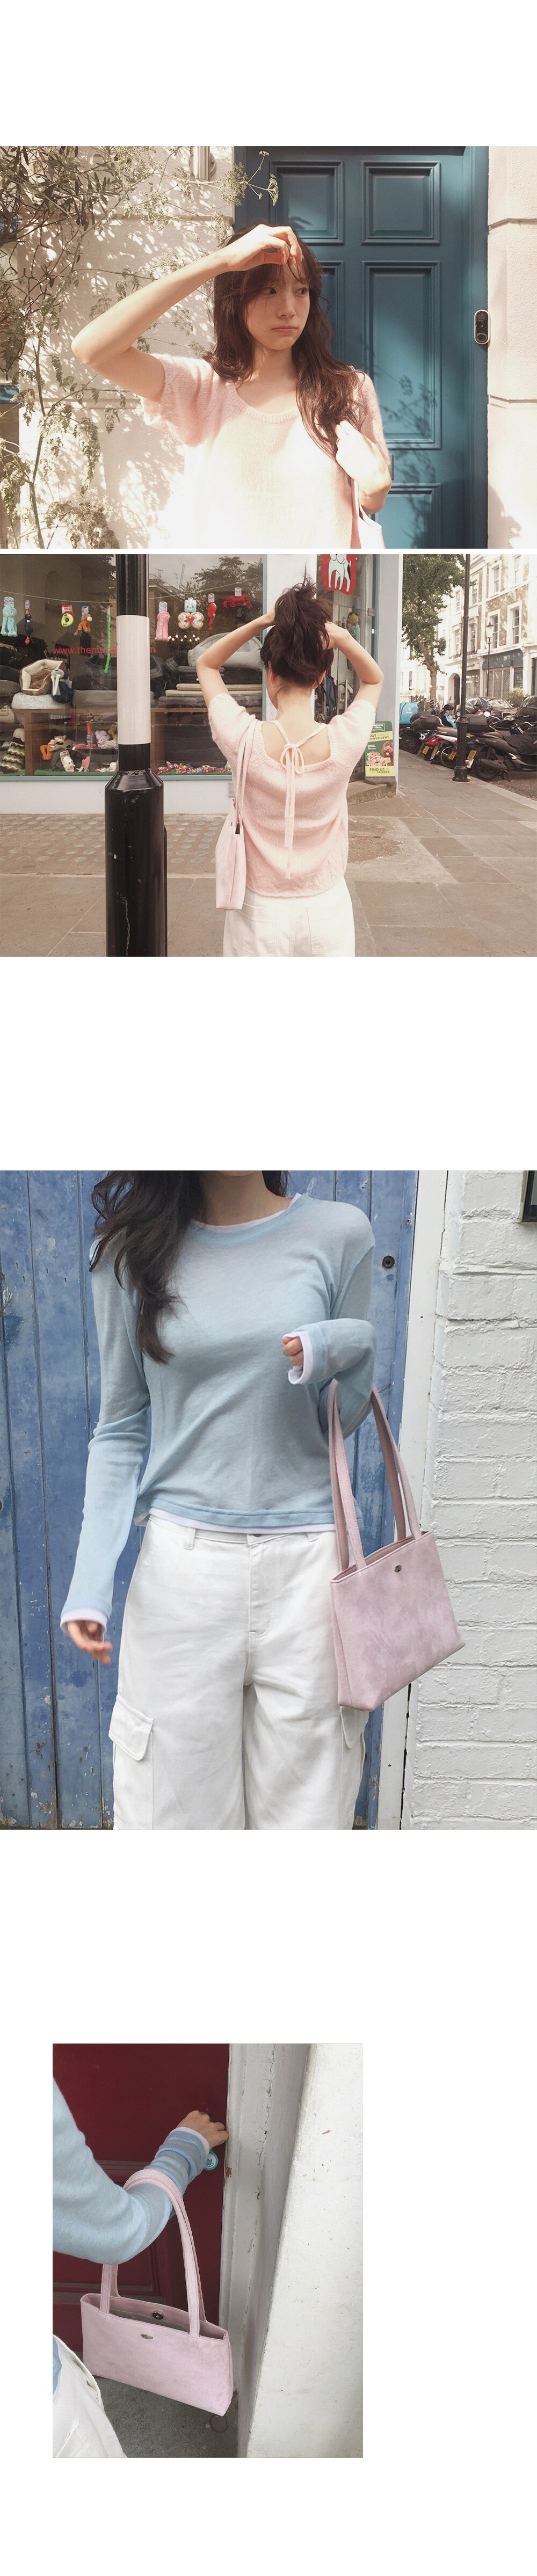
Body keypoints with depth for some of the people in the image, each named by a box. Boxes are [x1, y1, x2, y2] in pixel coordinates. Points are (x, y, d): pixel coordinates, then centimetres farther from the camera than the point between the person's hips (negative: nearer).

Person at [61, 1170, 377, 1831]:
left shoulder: (339, 1235, 0)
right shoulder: (131, 1250, 2)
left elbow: (340, 1423, 7)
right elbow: (120, 1429, 5)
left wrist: (334, 1356, -15)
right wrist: (90, 1579, -5)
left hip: (304, 1559, 0)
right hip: (182, 1560, 0)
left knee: (304, 1802, 6)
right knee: (179, 1803, 5)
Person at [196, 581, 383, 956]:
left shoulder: (245, 740, -17)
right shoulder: (345, 742, -15)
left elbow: (206, 664, 3)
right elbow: (374, 679, 10)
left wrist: (260, 623, -11)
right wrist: (344, 640, -10)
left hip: (260, 914, -1)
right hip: (326, 912, 1)